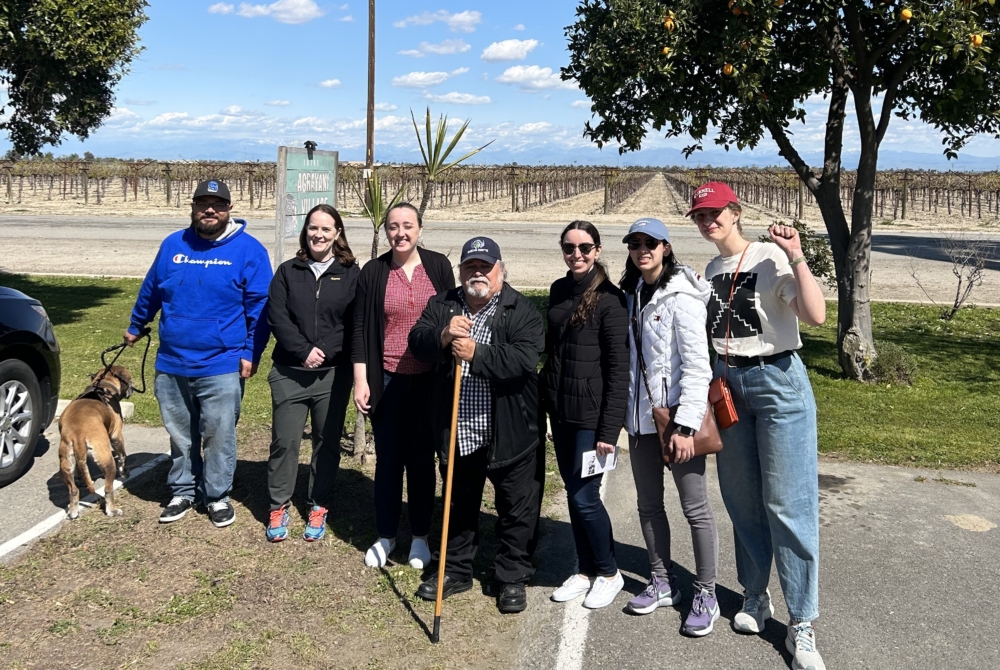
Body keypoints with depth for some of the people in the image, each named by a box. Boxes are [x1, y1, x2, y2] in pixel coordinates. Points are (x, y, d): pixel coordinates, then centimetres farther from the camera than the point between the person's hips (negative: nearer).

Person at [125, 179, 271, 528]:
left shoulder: (249, 250, -5)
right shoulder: (172, 245, 7)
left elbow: (260, 306, -7)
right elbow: (150, 291, 21)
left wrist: (251, 353, -11)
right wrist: (135, 326, 30)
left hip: (222, 368, -4)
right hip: (171, 365, 4)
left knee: (219, 436, 4)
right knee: (181, 435, 15)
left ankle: (217, 495, 21)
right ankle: (182, 491, 31)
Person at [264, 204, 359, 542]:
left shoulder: (351, 274, 2)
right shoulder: (288, 271, 7)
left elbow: (355, 324, -4)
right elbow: (277, 316, -2)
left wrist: (325, 351, -14)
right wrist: (303, 351, -13)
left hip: (334, 373, -1)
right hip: (289, 372, 1)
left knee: (328, 442, 8)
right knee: (284, 441, 3)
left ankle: (319, 507, 22)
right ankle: (278, 507, 17)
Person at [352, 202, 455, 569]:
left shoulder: (438, 266, 0)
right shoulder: (373, 272, -1)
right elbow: (361, 328, 0)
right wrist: (360, 380, -5)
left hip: (429, 379, 0)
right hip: (388, 380, 0)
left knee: (422, 459, 10)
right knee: (388, 459, 8)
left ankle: (420, 536, 24)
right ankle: (385, 535, 24)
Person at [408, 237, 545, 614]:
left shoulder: (521, 310, -9)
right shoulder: (442, 305, 5)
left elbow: (525, 358, -22)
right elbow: (417, 343, -5)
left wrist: (476, 353, -29)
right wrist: (443, 336, -25)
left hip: (510, 432, -3)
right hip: (457, 431, 4)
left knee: (517, 510, 8)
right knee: (460, 504, 20)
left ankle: (513, 579, 25)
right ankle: (456, 571, 36)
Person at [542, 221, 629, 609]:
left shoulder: (609, 298, -12)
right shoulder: (559, 291, 8)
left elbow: (619, 369, -14)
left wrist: (609, 430, -17)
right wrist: (546, 397, 12)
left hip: (591, 413, -7)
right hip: (560, 409, 7)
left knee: (585, 496, -2)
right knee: (573, 491, 14)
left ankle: (609, 573, 20)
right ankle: (585, 570, 29)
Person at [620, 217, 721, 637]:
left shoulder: (681, 296, -12)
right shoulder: (631, 294, 10)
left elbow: (697, 364, -16)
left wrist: (685, 424, -20)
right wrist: (625, 413, 14)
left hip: (675, 416, -7)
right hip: (641, 416, 7)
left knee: (695, 507, 1)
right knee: (648, 504, 15)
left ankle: (706, 596, 14)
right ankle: (662, 583, 30)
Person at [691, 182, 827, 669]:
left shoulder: (771, 259, -12)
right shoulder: (711, 271, 9)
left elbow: (816, 315, -26)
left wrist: (796, 257, -28)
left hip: (778, 382, -6)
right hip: (728, 383, 6)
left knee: (786, 503, -4)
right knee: (741, 499, 12)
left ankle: (801, 625, 6)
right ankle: (755, 595, 30)